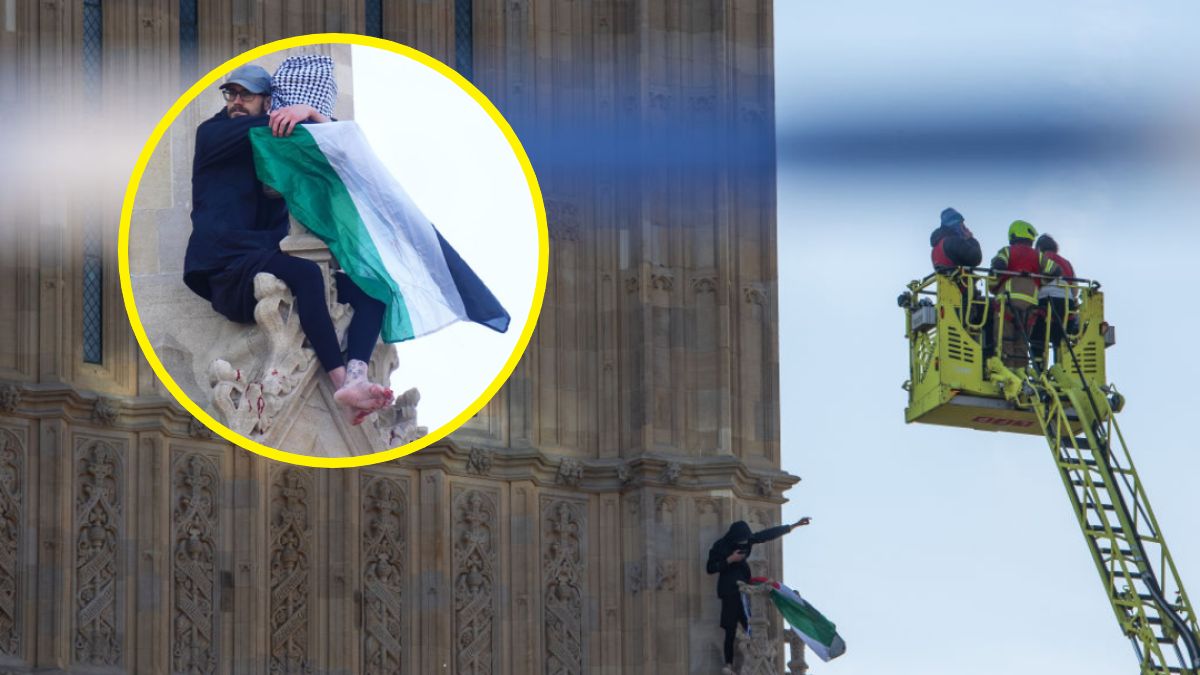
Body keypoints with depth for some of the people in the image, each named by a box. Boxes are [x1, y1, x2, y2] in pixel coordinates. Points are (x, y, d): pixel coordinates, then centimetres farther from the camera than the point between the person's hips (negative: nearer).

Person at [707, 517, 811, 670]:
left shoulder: (746, 540, 6)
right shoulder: (720, 546, -6)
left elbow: (768, 534, 11)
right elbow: (710, 568, -6)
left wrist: (794, 525, 13)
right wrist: (730, 560, -15)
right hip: (729, 592, -5)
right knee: (731, 629, -10)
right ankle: (729, 664, -11)